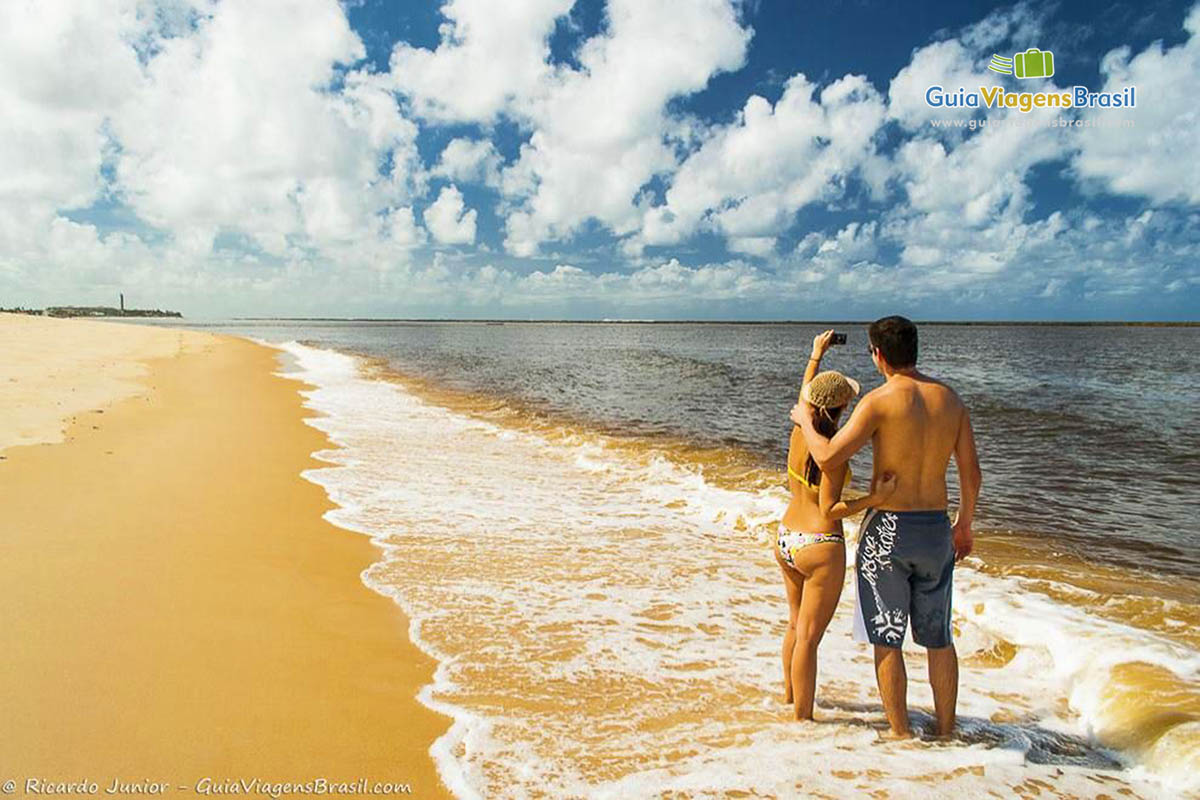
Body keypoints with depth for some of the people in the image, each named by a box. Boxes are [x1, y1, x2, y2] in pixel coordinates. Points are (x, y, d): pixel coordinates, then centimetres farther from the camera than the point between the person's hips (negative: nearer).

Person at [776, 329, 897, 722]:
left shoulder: (799, 431, -1)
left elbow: (804, 394, 19)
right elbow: (830, 511, -20)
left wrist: (816, 354, 32)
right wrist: (873, 499, -28)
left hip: (786, 540, 8)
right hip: (820, 548, -8)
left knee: (795, 625, 25)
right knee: (809, 637, 3)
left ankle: (789, 694, 42)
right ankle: (802, 717, 15)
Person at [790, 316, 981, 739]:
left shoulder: (880, 401, -14)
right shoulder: (950, 398, 3)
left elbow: (828, 459, -21)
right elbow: (971, 473, 7)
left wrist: (805, 421, -3)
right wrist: (964, 524, 21)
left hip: (887, 529, -5)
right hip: (936, 529, 6)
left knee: (886, 639, 9)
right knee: (938, 638, 19)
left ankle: (901, 734, 18)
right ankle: (946, 730, 31)